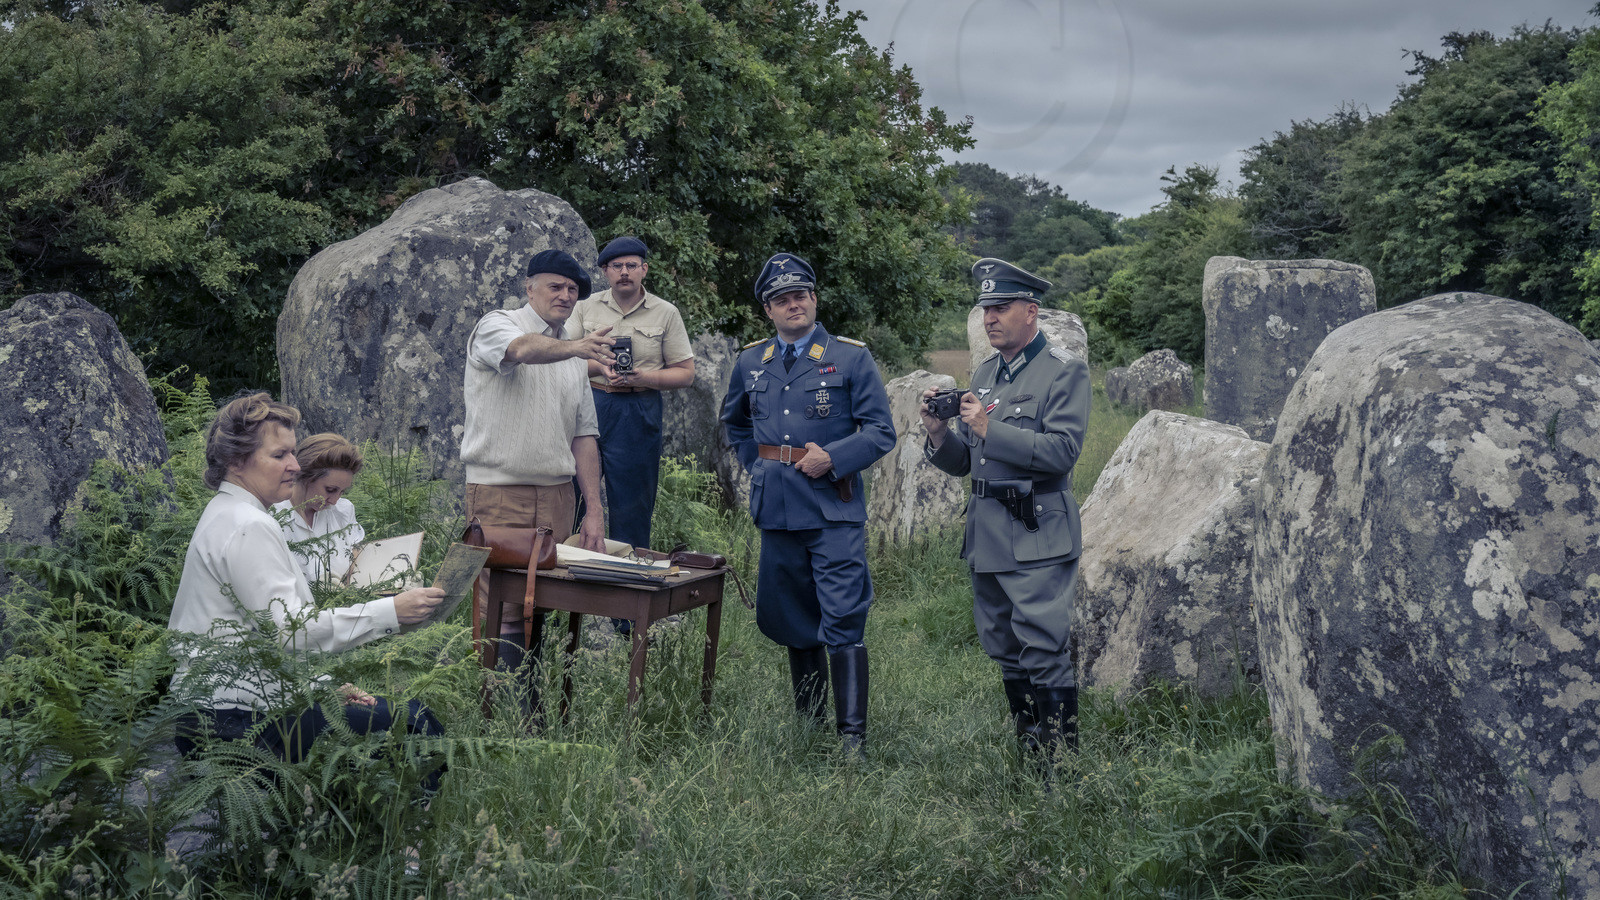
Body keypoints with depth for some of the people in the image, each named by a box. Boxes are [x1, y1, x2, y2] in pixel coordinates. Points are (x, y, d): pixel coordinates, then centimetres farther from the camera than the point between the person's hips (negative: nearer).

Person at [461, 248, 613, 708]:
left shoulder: (574, 354, 17)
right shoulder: (496, 327, -2)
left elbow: (584, 434, 16)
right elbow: (526, 350, -28)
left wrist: (594, 509, 8)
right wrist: (575, 347, -48)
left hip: (557, 495, 6)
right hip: (500, 494, -6)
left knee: (541, 607, 5)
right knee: (503, 612, -9)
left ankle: (534, 714, 12)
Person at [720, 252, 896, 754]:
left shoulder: (851, 358, -1)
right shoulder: (751, 362, 11)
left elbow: (881, 433, -3)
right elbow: (734, 423, 29)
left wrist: (832, 458, -15)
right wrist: (756, 464, 13)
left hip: (834, 510, -5)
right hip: (776, 510, 5)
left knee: (842, 622, -10)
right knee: (786, 617, 14)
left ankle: (852, 734, -8)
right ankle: (807, 721, 30)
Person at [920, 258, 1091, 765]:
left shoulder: (1064, 372, -5)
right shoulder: (984, 373, 16)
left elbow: (1062, 450, -18)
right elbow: (963, 462, 17)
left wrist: (990, 428, -20)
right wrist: (939, 435, -4)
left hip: (1037, 538, -7)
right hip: (986, 538, 8)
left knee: (1045, 656, -10)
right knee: (1005, 654, 13)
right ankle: (1025, 760, 24)